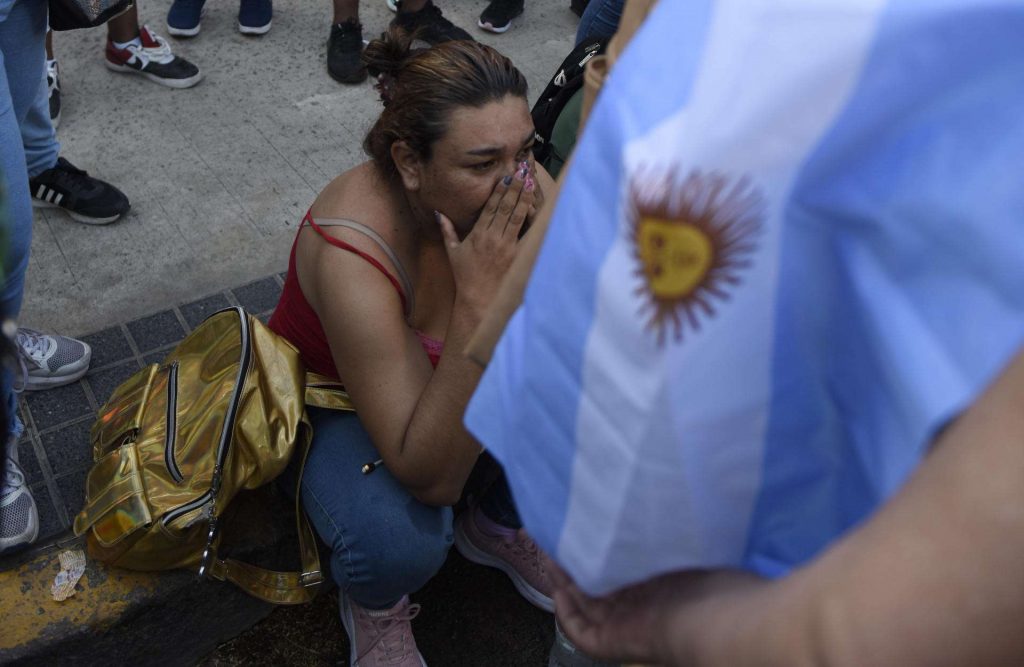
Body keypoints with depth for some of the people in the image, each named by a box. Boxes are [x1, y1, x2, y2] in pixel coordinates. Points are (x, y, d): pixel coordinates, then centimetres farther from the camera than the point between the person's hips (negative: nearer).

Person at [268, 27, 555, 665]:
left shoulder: (519, 186, -23)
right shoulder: (351, 255, -37)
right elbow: (433, 479, -37)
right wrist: (478, 297, -44)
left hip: (451, 368, 5)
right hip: (334, 403, -5)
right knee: (401, 541, -33)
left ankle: (496, 527, 11)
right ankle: (375, 603, 6)